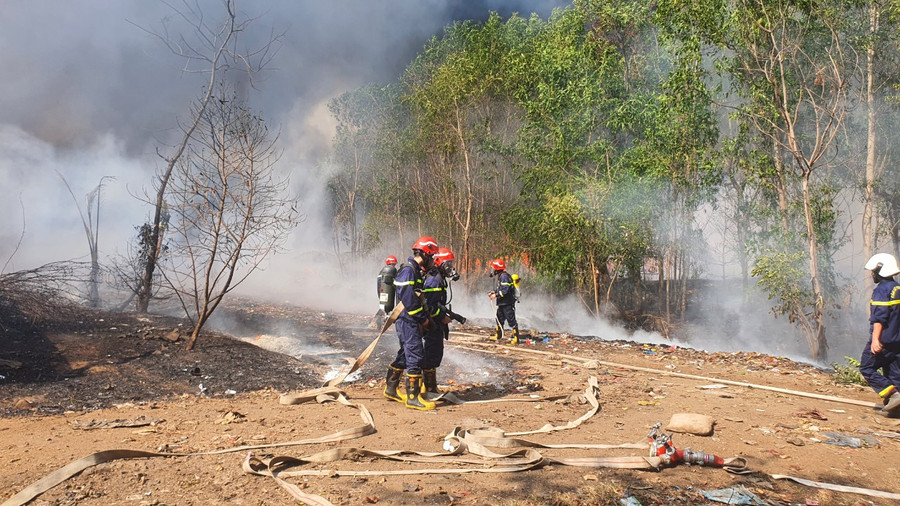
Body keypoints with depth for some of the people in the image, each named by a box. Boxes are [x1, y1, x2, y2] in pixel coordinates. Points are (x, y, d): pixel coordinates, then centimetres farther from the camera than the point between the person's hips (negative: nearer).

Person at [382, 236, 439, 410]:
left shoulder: (415, 271, 17)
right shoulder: (408, 271, -16)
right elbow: (408, 300, -23)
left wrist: (426, 318, 12)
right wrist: (423, 318, -16)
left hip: (411, 322, 10)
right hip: (408, 321, -10)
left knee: (405, 355, 18)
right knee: (415, 356, -9)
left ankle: (390, 388, 30)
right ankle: (413, 397, -4)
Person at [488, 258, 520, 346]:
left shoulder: (504, 276, -19)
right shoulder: (500, 276, 14)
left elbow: (505, 290, -25)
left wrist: (496, 295, -18)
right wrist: (493, 292, 11)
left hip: (507, 303, -11)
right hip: (502, 303, 11)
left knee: (511, 320, -6)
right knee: (499, 318, 19)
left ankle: (516, 338, -3)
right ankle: (497, 335, 31)